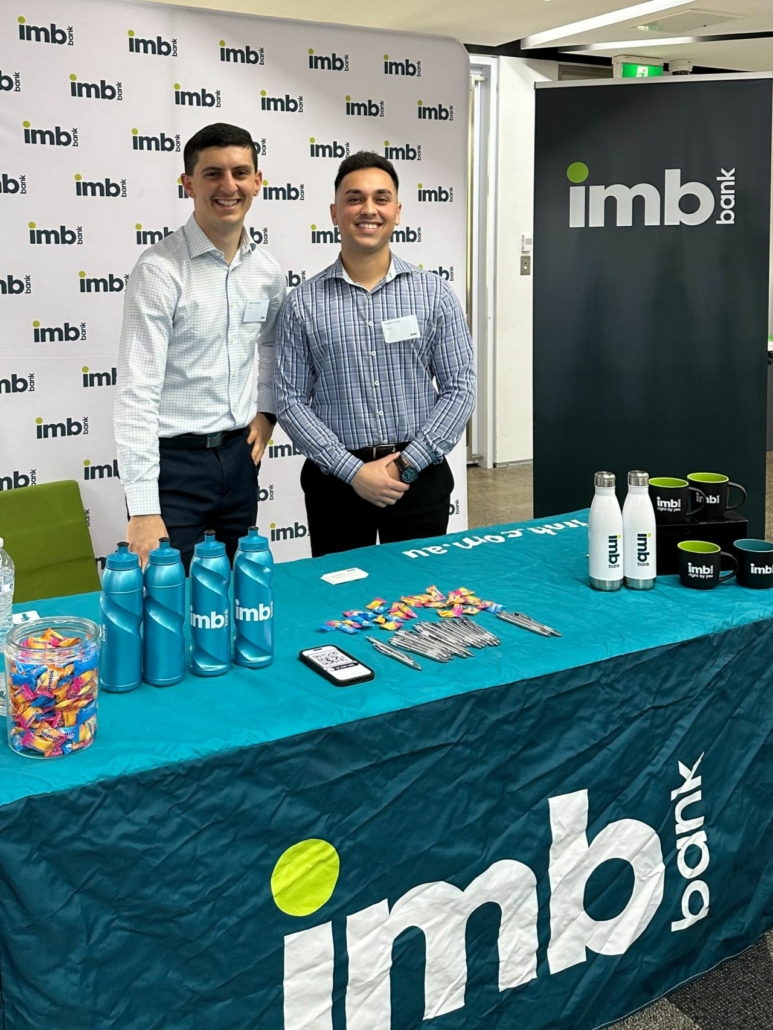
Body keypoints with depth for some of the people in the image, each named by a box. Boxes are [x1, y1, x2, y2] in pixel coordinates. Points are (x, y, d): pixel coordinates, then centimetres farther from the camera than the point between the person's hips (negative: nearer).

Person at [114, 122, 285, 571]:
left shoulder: (268, 271, 3)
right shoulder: (160, 270, -15)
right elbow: (137, 391, -20)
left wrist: (266, 409, 7)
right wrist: (143, 510, -25)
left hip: (239, 455, 6)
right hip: (172, 459, -5)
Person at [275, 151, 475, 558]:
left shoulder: (434, 294, 1)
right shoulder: (303, 303, -1)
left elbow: (459, 388, -1)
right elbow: (291, 400, -3)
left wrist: (406, 464, -10)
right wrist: (353, 470, -12)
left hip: (419, 478, 1)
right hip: (336, 480, 0)